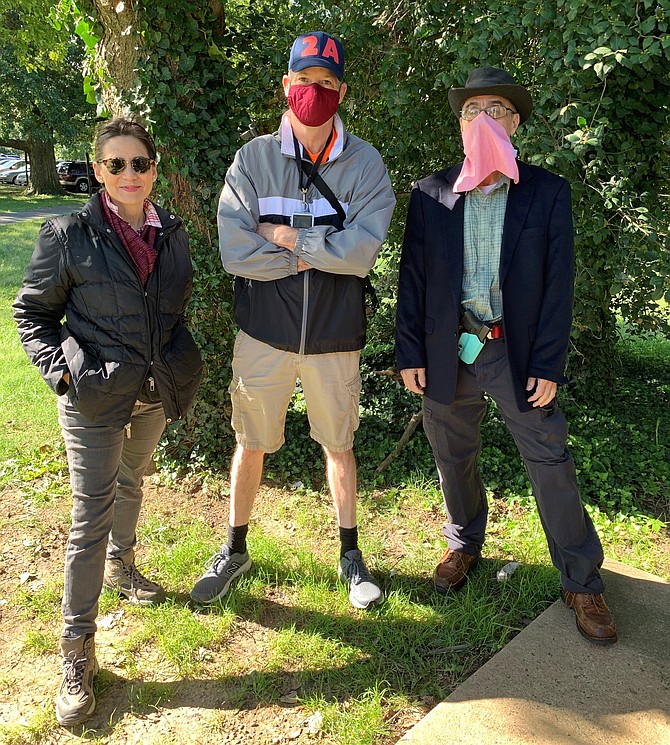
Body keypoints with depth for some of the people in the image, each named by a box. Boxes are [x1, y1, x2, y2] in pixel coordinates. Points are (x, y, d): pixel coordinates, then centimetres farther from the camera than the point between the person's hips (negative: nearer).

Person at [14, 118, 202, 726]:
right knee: (91, 515, -2)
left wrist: (179, 361, 7)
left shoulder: (172, 233, 3)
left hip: (157, 391, 5)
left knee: (131, 481, 26)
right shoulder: (69, 236, -11)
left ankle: (122, 564, 52)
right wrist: (62, 371, -14)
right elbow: (33, 312, -3)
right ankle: (77, 651, 11)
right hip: (96, 397, -5)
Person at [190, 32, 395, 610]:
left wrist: (287, 238, -15)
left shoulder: (365, 163, -4)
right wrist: (315, 254, -14)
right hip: (264, 332, 1)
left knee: (339, 444, 15)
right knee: (251, 443, 13)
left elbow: (361, 250, -18)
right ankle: (235, 551, 35)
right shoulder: (253, 158, -3)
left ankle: (350, 554, 35)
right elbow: (235, 251, -14)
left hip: (334, 337, 0)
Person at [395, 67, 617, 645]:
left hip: (519, 354, -1)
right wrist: (410, 353, -2)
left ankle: (582, 582, 22)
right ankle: (464, 545, 40)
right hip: (448, 352, 2)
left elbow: (558, 285, -4)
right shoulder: (429, 195, 2)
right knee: (454, 459, 15)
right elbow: (413, 278, 3)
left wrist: (548, 365, -8)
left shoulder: (547, 193, -2)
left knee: (552, 465, 4)